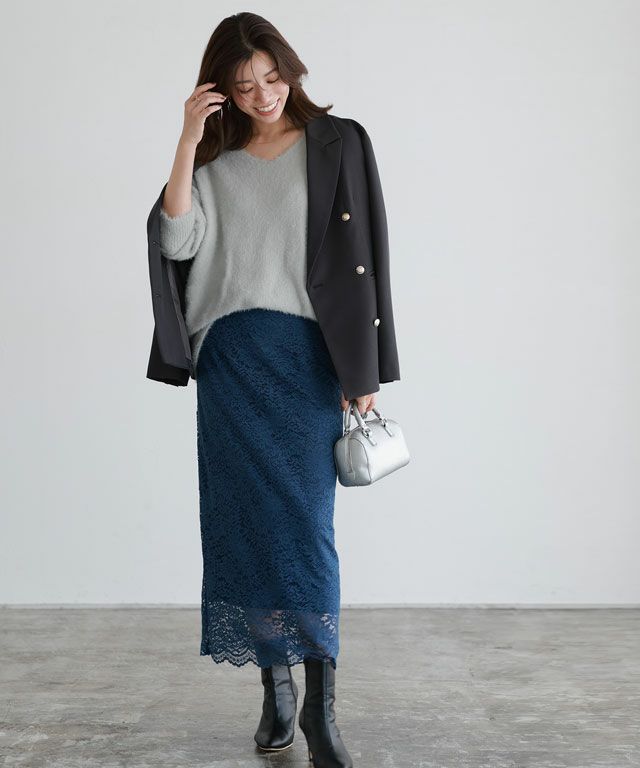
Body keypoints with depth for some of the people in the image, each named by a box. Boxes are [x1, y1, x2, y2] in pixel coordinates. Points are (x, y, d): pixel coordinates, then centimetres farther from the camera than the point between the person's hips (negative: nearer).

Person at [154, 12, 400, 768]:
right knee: (245, 520, 1)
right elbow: (177, 241, -1)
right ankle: (275, 687, 13)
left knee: (304, 519, -9)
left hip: (306, 356, -3)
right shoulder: (217, 162, 15)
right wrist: (188, 141, -5)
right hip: (229, 357, 3)